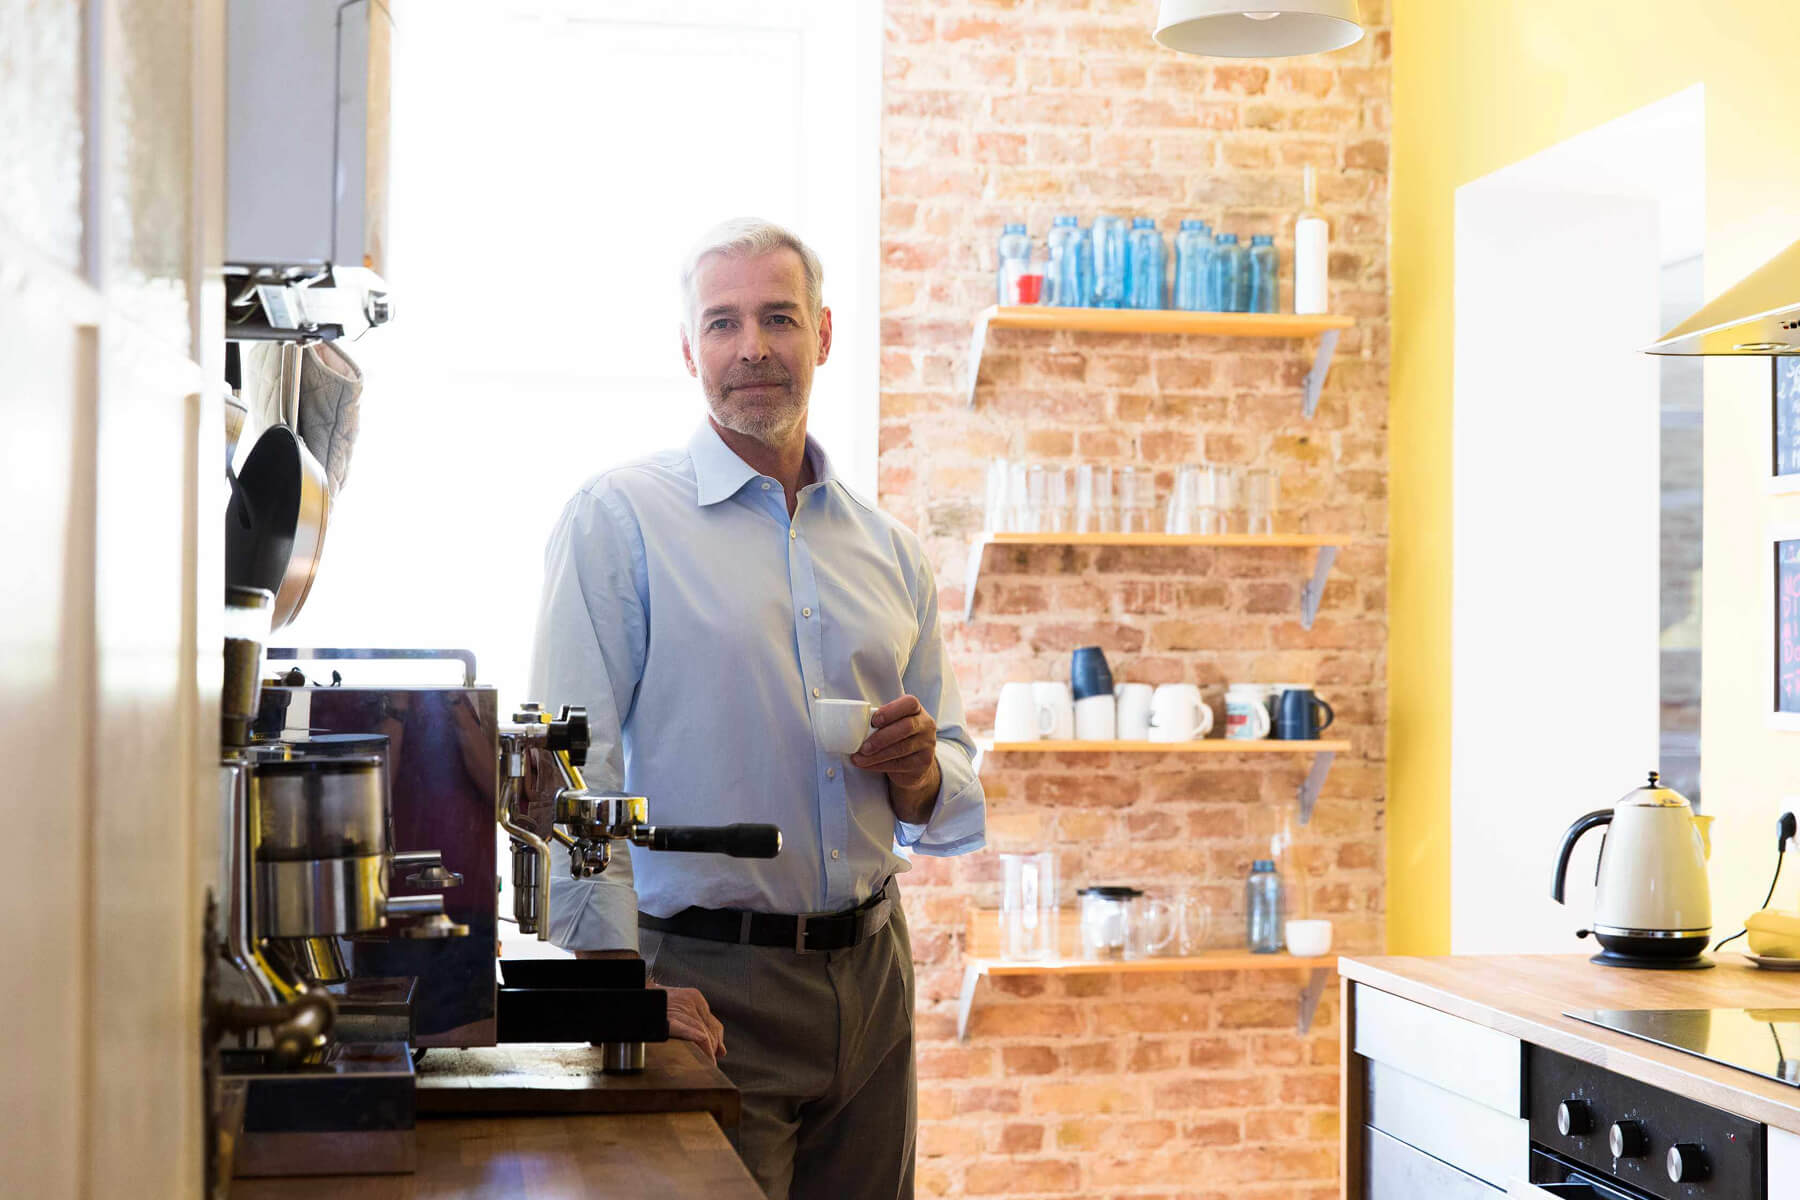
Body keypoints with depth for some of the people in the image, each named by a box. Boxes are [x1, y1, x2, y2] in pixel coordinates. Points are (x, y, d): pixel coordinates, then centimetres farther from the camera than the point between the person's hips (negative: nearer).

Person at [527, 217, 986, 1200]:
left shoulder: (887, 548, 12)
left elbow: (954, 781, 18)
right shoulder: (621, 515, -4)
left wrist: (921, 771, -6)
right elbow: (570, 769, -12)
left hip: (871, 971, 5)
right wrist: (616, 978, -21)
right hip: (710, 986, -5)